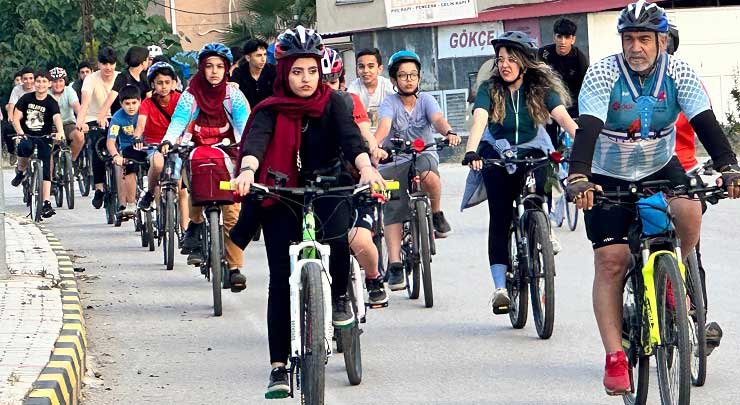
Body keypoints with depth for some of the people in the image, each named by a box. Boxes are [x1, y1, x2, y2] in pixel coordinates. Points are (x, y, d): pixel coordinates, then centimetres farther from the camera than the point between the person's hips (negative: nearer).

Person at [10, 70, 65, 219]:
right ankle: (20, 171, -7)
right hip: (27, 135, 0)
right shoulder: (26, 99, 2)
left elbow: (57, 118, -22)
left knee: (45, 170, -10)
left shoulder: (51, 103, -5)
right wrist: (20, 133, -20)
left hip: (44, 139, 0)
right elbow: (16, 118, -1)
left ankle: (46, 203, -10)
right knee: (25, 147, -36)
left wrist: (60, 132, -43)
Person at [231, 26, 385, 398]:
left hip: (329, 189, -1)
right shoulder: (271, 110, -3)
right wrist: (248, 170, -45)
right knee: (281, 279, -7)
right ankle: (279, 366, -3)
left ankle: (340, 296, -1)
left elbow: (351, 137, -19)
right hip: (282, 197, 1)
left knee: (336, 237, -33)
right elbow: (256, 140, -22)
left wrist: (366, 168, -40)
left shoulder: (331, 103, -2)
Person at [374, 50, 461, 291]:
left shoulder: (425, 100, 0)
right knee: (392, 213, -11)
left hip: (424, 155, 0)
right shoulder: (390, 103, -4)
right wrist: (374, 144, -45)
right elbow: (384, 125, -23)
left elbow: (437, 119, -19)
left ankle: (437, 214, -10)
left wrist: (449, 133, -42)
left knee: (427, 172, -36)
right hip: (394, 163, 0)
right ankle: (395, 266, -8)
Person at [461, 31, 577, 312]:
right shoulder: (489, 89, -10)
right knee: (500, 217, -11)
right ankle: (500, 286, -14)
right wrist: (471, 152, -45)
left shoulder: (541, 88, -9)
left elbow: (563, 117, -23)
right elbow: (479, 120, -25)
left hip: (532, 152, 0)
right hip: (497, 155, 0)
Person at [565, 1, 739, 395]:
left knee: (688, 209, -30)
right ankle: (615, 358, -7)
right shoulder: (603, 74, -20)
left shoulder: (678, 73, -14)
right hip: (609, 178, -1)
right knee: (610, 261, -11)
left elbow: (705, 123, -21)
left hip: (660, 170, 1)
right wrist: (578, 178, -47)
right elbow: (587, 129, -31)